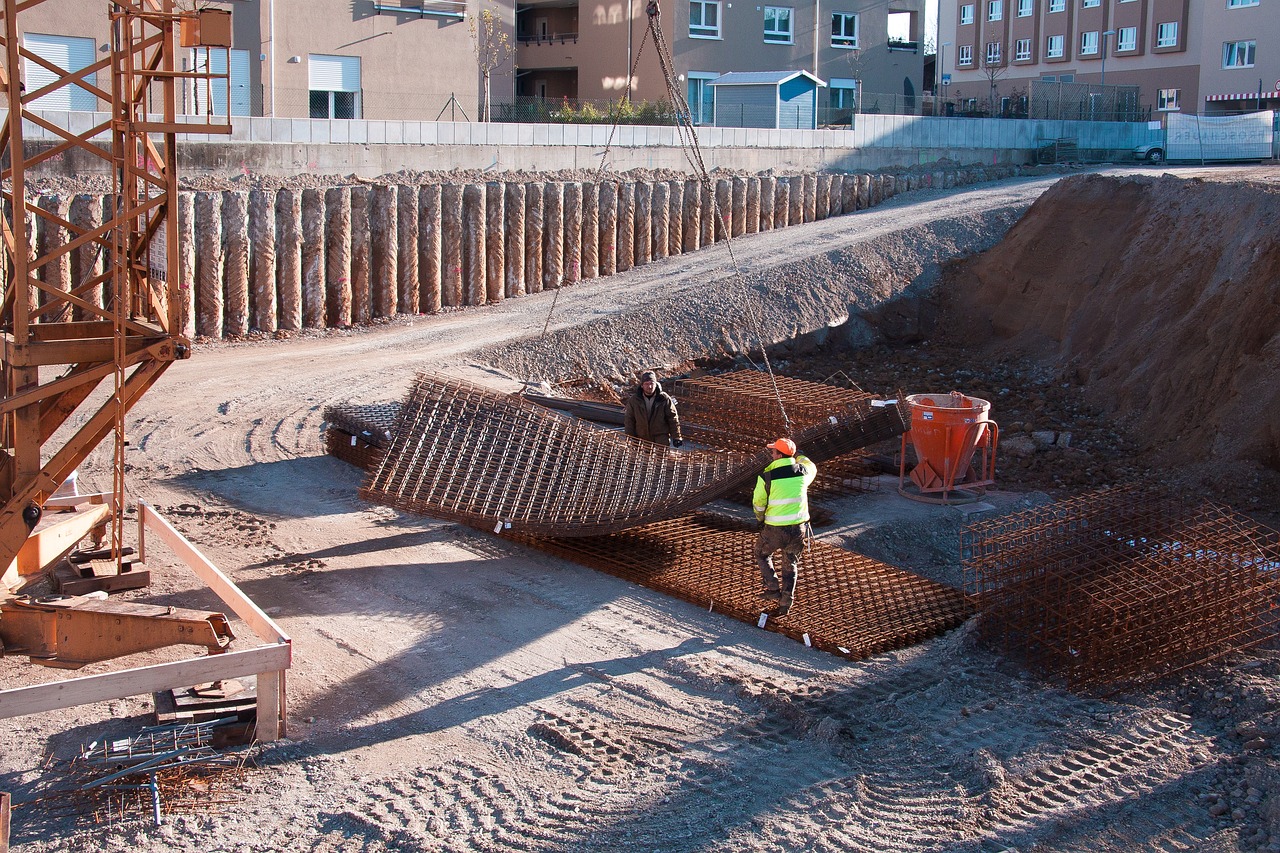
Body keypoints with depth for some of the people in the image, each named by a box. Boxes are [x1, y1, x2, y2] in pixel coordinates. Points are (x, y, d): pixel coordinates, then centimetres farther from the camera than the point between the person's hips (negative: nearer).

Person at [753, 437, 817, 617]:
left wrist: (761, 520, 17)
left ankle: (773, 588, 16)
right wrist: (798, 454, 39)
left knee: (762, 554, 26)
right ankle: (785, 603, 22)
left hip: (775, 530, -3)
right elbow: (812, 468, 22)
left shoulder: (766, 476, -15)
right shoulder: (802, 471, -5)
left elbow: (758, 503, -4)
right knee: (791, 564, 22)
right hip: (799, 528, 3)